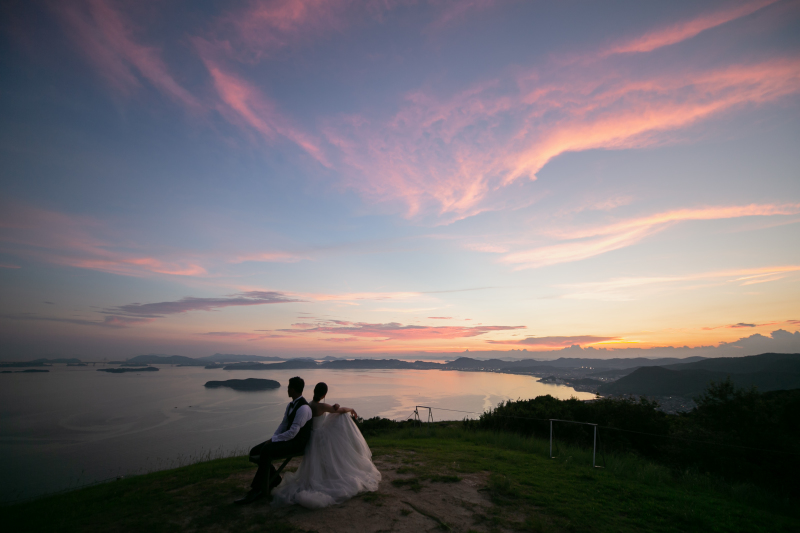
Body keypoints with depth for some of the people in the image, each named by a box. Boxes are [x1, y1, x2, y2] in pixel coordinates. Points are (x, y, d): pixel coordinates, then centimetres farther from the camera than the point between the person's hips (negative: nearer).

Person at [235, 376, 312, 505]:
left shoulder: (303, 408, -22)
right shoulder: (290, 405, 8)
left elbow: (292, 432, -25)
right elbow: (283, 425, 13)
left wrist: (272, 440, -18)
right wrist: (272, 438, -2)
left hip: (297, 443, -9)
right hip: (288, 438, 9)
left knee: (265, 451, -30)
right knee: (254, 452, -2)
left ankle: (257, 489, -17)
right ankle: (273, 477, 14)